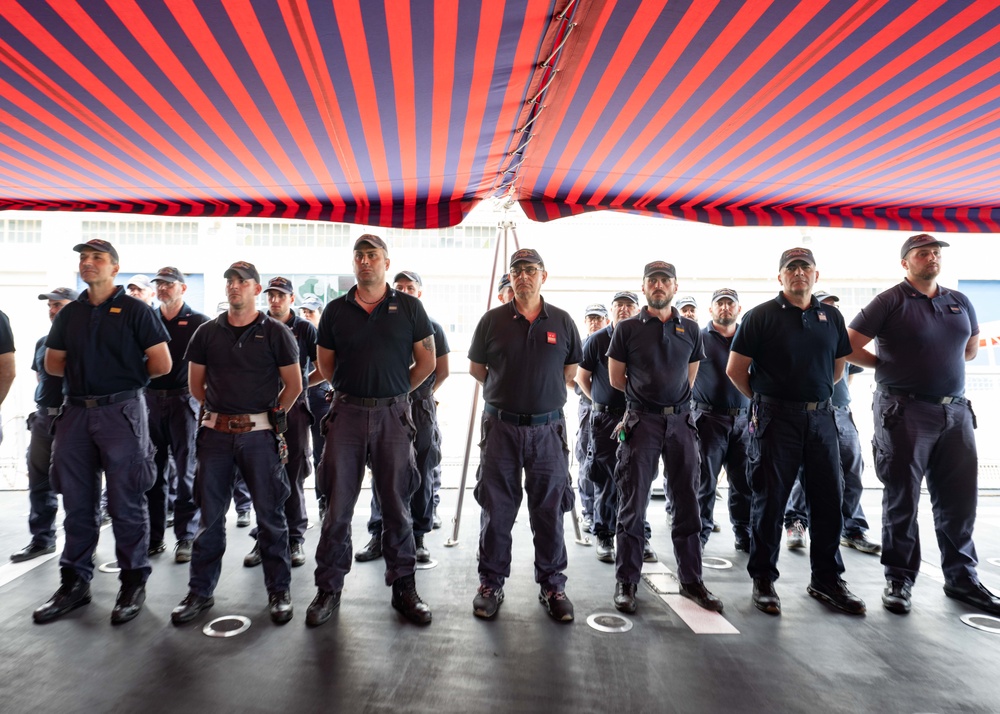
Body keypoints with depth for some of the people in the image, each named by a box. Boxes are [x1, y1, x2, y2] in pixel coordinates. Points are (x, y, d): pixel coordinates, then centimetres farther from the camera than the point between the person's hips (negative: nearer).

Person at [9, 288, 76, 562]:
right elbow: (40, 378, 24)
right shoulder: (42, 342, 14)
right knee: (39, 481, 10)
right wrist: (42, 406, 15)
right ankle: (42, 538, 20)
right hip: (43, 417, 7)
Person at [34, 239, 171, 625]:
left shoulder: (135, 310, -2)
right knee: (76, 503, 12)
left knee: (126, 503, 0)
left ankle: (133, 582, 11)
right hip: (76, 411, 5)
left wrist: (125, 373, 4)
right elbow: (52, 365, 19)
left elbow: (162, 364, -7)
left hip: (122, 412, -5)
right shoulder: (69, 313, 14)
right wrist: (97, 369, 9)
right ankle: (75, 581, 24)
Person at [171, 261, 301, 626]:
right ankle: (200, 592, 23)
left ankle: (279, 592, 15)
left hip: (259, 434, -3)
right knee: (210, 516, 10)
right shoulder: (207, 332, 9)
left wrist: (271, 415, 5)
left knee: (270, 515, 3)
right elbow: (196, 383, 17)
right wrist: (218, 410, 13)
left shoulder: (275, 332, -1)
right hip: (216, 432, 3)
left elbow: (294, 384, 1)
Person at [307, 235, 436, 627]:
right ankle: (328, 588, 18)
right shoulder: (336, 310, 9)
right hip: (346, 414, 1)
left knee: (396, 504, 5)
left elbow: (426, 362, 6)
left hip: (393, 414, -1)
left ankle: (404, 587, 17)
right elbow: (326, 364, 15)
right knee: (338, 503, 5)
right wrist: (352, 390, 11)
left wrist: (396, 390, 8)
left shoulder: (409, 307, 4)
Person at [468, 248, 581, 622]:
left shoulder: (562, 321, 5)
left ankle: (552, 584, 22)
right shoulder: (492, 320, 2)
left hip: (548, 428, 1)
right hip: (501, 426, 0)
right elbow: (476, 369, 12)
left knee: (550, 510, 7)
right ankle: (491, 583, 21)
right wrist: (507, 391, 9)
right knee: (496, 509, 6)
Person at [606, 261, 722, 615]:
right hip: (640, 422, -3)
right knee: (633, 504, 0)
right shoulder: (627, 328, 2)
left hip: (680, 420, 3)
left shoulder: (690, 329, 11)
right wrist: (647, 394, 11)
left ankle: (691, 580, 20)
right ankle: (626, 582, 10)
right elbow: (616, 380, 6)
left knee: (687, 502, 7)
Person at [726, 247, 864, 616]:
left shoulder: (831, 316, 10)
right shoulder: (761, 316, -4)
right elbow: (735, 371, -3)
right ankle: (763, 580, 15)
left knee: (828, 501, 9)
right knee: (770, 500, 3)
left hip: (821, 417, 5)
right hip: (775, 419, -4)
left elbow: (838, 366, 20)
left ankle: (827, 580, 24)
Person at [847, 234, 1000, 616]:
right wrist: (890, 367, -2)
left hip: (956, 411, 6)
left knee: (959, 498, 10)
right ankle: (899, 578, 12)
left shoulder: (960, 302, 13)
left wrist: (939, 365, 13)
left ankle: (962, 578, 25)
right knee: (902, 498, 1)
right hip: (904, 412, -5)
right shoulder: (890, 302, -4)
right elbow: (849, 347, -8)